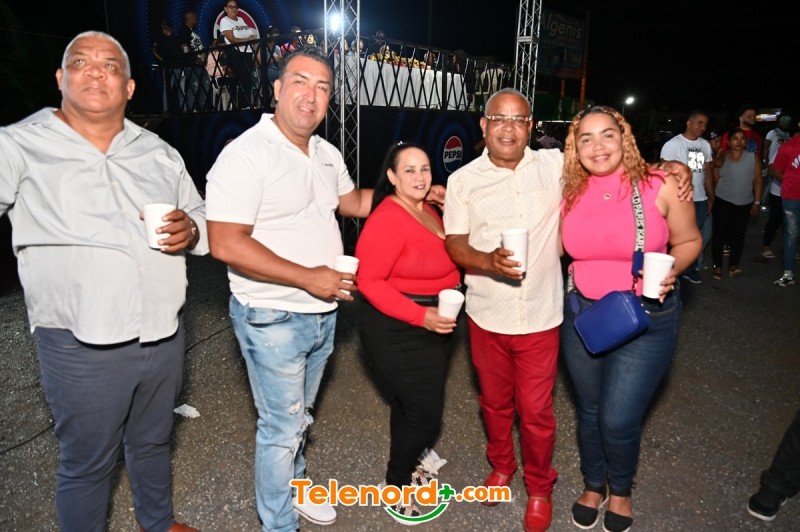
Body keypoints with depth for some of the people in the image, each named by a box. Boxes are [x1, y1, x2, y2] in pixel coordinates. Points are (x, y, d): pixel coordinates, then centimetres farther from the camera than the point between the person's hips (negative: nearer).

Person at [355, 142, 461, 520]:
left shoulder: (428, 211, 6)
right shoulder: (386, 219, -21)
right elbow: (369, 281, -24)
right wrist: (420, 316, -28)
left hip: (435, 326, 8)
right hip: (399, 331, -8)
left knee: (410, 406, 22)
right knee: (424, 413, -1)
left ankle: (407, 466, 43)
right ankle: (396, 486, 22)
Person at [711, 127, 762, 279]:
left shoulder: (753, 157, 0)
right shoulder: (721, 159, 1)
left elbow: (757, 181, 2)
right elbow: (714, 180, 6)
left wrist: (757, 202, -1)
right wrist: (712, 199, 0)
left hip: (745, 203, 1)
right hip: (723, 202, -1)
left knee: (738, 234, 3)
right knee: (720, 233, -2)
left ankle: (733, 265, 12)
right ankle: (717, 266, 7)